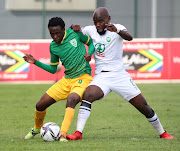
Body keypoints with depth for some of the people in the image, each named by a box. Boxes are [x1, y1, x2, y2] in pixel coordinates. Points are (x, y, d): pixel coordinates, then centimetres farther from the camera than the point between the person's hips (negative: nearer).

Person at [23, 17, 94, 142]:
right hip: (67, 80, 5)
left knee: (71, 99, -37)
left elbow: (91, 43, 8)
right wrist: (35, 62, 2)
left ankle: (63, 134, -36)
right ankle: (37, 128, 33)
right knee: (40, 105, 1)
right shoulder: (53, 47, 3)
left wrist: (89, 54, -12)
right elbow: (53, 69, 13)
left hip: (83, 77, -5)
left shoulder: (75, 33, -8)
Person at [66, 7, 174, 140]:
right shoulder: (90, 30, 5)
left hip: (119, 75, -1)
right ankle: (78, 133, -31)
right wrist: (75, 28, -9)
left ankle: (162, 133, 23)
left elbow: (129, 37, -25)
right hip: (101, 77, 1)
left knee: (144, 107, 1)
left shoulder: (118, 28, -4)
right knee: (88, 95, -29)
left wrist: (117, 30, -48)